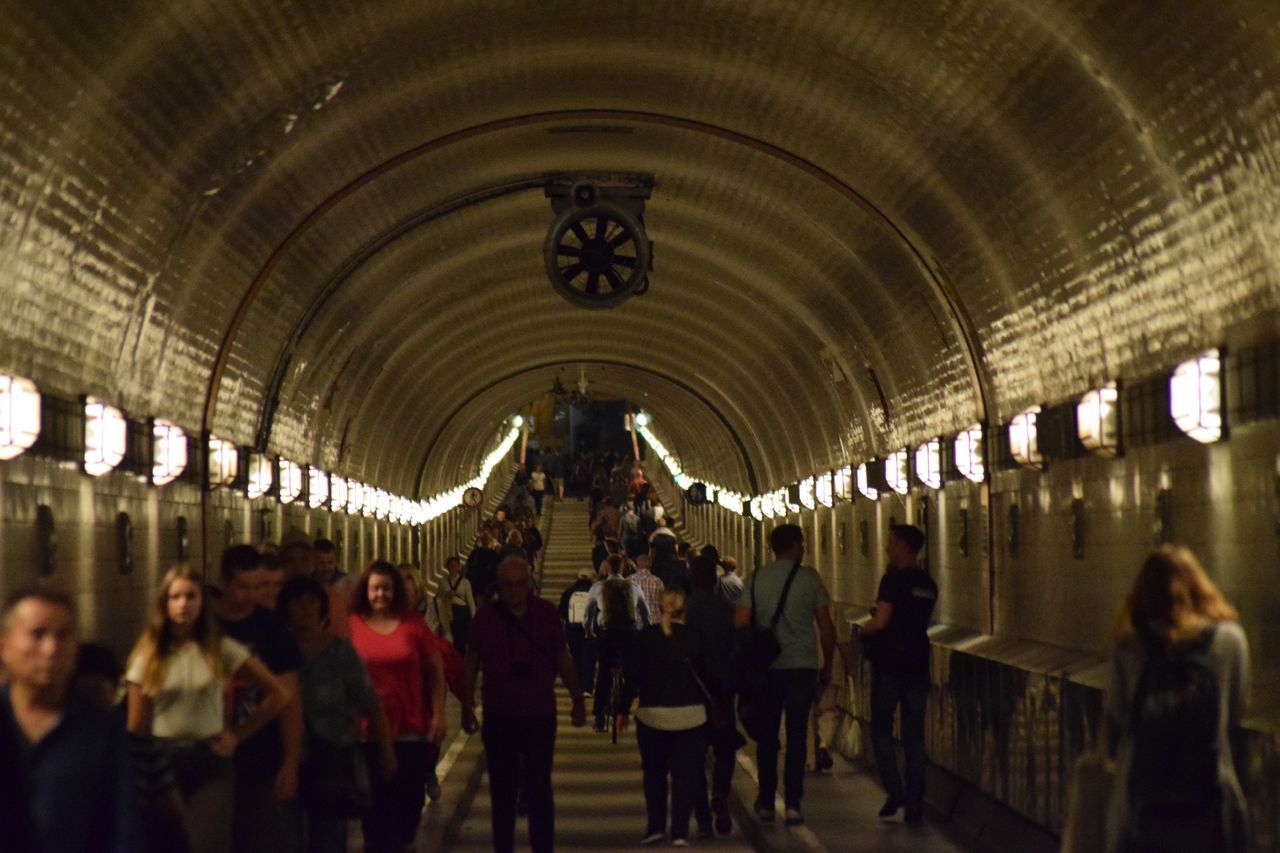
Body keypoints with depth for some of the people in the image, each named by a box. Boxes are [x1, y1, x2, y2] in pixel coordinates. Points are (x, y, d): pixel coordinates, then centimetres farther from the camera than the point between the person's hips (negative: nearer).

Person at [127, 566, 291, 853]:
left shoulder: (221, 649, -1)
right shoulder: (148, 656, 1)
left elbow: (277, 694, 3)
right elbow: (136, 726, 3)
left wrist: (238, 734, 1)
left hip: (210, 762, -1)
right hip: (163, 761, 1)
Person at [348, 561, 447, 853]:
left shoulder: (413, 624, 0)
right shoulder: (351, 626, -3)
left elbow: (435, 671, 5)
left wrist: (438, 715, 1)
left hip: (412, 729, 1)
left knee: (410, 795, 9)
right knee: (376, 798, 6)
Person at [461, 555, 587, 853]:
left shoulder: (546, 613, -1)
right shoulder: (486, 616, -3)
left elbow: (563, 659, 5)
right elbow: (471, 664, 3)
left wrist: (578, 699, 6)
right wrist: (467, 706, 0)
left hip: (540, 716, 0)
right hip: (499, 717, 0)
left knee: (540, 788, 4)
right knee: (502, 789, 8)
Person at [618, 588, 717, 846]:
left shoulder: (645, 637, -3)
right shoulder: (696, 639, -2)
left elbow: (631, 676, -3)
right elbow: (709, 677, 1)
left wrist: (623, 709, 4)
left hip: (652, 715, 0)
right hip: (690, 715, 0)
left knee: (654, 772, 15)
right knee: (685, 774, 4)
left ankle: (656, 826, 12)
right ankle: (680, 832, 0)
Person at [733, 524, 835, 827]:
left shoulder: (756, 578, 0)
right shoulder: (809, 578, -3)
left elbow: (740, 622, -2)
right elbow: (826, 627, -1)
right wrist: (827, 665, 10)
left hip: (766, 666, 1)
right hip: (802, 665, -1)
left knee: (767, 735, 12)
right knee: (797, 735, 4)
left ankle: (766, 802, 18)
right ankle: (793, 804, -1)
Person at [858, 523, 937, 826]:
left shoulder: (894, 579, -13)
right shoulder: (928, 584, 9)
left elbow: (881, 621, -19)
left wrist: (863, 630, -1)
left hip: (889, 663, -6)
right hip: (918, 662, 6)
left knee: (882, 730, 7)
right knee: (914, 734, 8)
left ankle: (895, 793, -4)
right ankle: (915, 804, 7)